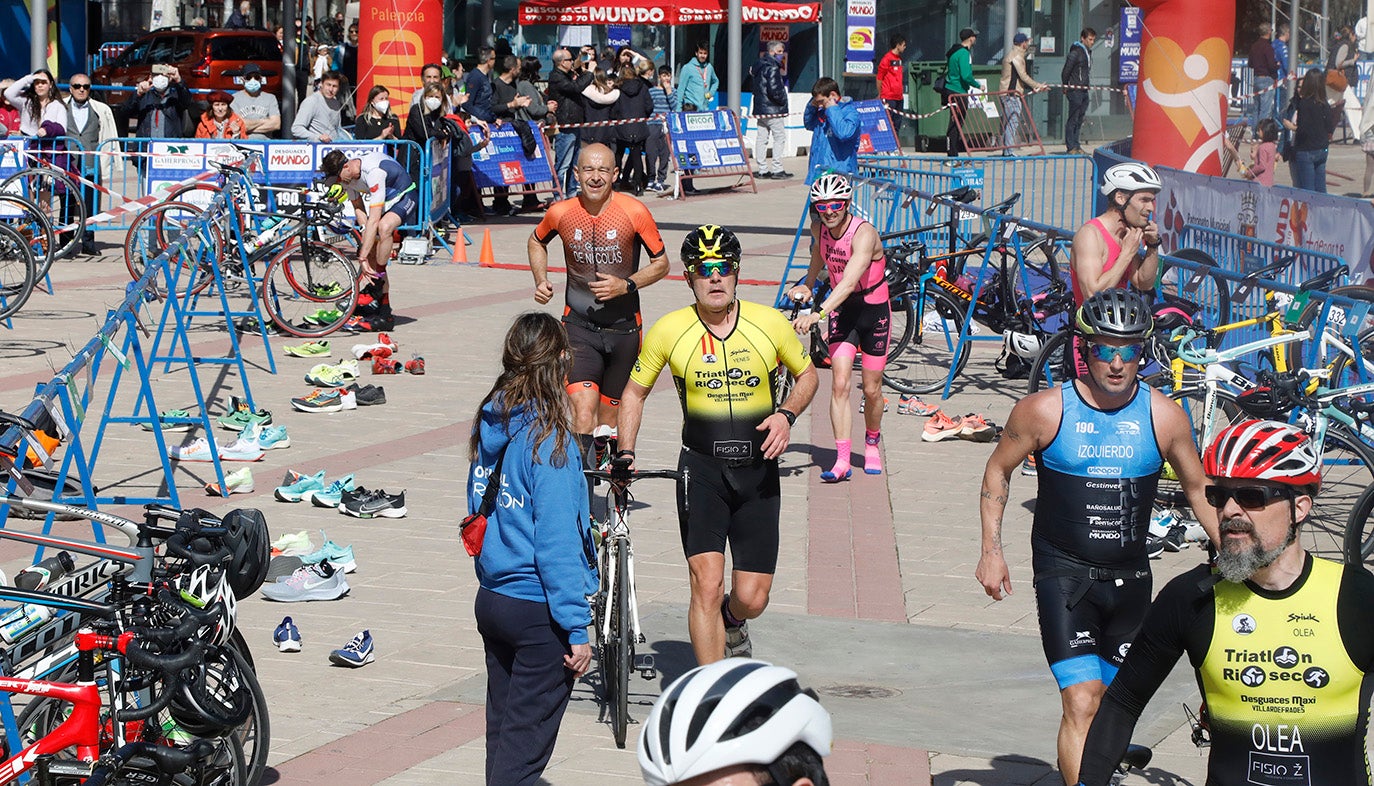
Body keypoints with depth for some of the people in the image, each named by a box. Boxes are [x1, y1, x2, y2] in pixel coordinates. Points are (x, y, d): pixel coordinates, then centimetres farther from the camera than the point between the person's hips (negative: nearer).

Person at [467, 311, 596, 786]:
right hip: (539, 610, -7)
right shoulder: (548, 438, -18)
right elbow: (557, 541, -19)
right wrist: (577, 629, -16)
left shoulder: (489, 426, 4)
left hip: (490, 599, 7)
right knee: (524, 745, -1)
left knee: (502, 728, 18)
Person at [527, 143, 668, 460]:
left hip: (623, 327, 1)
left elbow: (661, 263, -1)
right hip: (580, 326, 0)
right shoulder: (561, 213, -6)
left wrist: (625, 285, -16)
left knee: (609, 417, 11)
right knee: (583, 409, -21)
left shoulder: (634, 212, -11)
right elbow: (537, 241, 18)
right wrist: (541, 281, 2)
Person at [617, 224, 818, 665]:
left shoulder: (769, 323, -4)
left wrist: (787, 415, -7)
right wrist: (625, 454, -1)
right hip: (702, 469, -1)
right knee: (707, 585, -15)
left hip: (758, 472, 1)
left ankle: (732, 625, 39)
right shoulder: (668, 331, -5)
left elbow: (807, 374, 12)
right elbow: (635, 392, 9)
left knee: (751, 599, 1)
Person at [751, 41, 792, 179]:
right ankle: (777, 170, -4)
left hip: (760, 109, 9)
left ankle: (762, 170, 11)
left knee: (761, 138, 8)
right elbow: (774, 89, -23)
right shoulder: (772, 68, -15)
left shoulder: (759, 65, 14)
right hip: (773, 110, -9)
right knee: (780, 138, -2)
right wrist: (783, 99, -7)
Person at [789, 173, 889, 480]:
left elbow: (849, 283, -40)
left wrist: (817, 314, -50)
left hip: (873, 311, -4)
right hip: (842, 310, 4)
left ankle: (872, 444, 34)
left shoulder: (864, 233, -27)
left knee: (871, 389, 6)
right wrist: (806, 286, 6)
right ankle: (842, 460, -14)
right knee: (840, 384, -12)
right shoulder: (819, 228, -8)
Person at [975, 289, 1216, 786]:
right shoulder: (1045, 410, -8)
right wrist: (991, 550, 1)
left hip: (1129, 577, 3)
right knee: (1082, 702, -17)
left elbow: (1199, 489, 12)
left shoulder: (1164, 417, -2)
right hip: (1064, 573, -3)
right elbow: (998, 471, 7)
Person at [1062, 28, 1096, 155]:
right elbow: (1065, 72, -12)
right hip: (1075, 91, -9)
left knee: (1079, 119, 11)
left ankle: (1076, 146, 16)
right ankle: (1071, 148, -4)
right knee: (1073, 119, -6)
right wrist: (1065, 88, -7)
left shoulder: (1088, 52, 15)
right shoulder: (1075, 52, -13)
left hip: (1084, 91, 9)